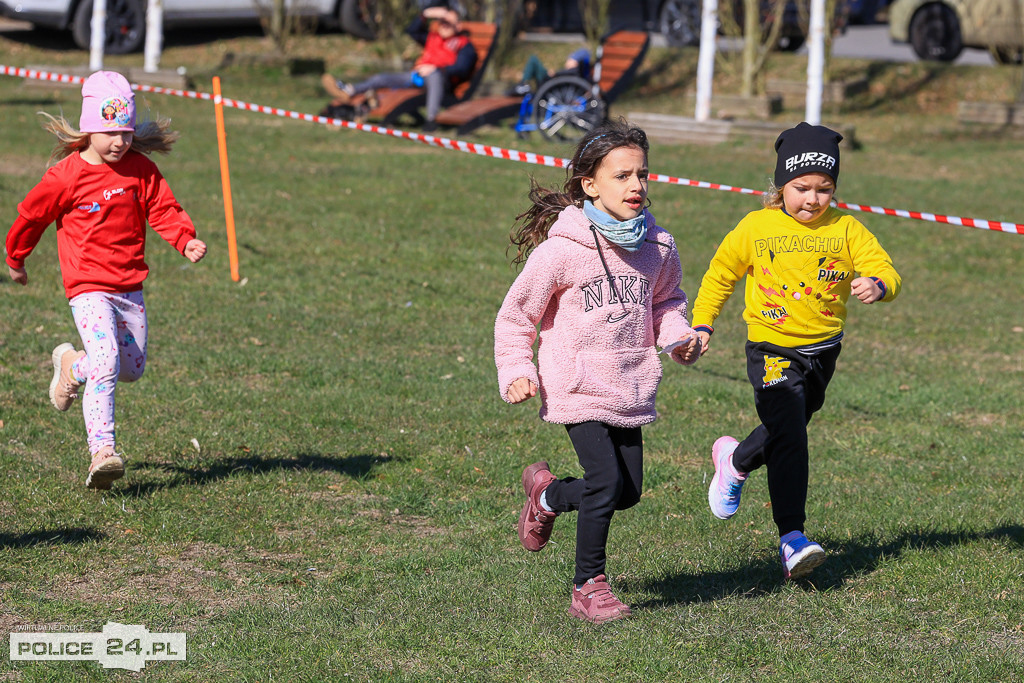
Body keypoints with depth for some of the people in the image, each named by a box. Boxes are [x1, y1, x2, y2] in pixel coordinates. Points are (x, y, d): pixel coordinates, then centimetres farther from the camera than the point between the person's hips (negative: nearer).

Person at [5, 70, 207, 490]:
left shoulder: (140, 169, 1)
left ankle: (72, 364, 40)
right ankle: (102, 452, -25)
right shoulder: (66, 176, -10)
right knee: (106, 364, -22)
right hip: (88, 287, -5)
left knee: (132, 369, 13)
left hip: (130, 287, 5)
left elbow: (162, 208, 2)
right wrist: (16, 259, 18)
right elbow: (30, 216, 4)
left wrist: (186, 239, -19)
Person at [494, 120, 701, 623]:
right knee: (606, 483, -14)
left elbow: (665, 300, 22)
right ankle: (589, 586, 5)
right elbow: (516, 316, -2)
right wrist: (516, 373, -12)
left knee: (628, 491, 8)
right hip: (578, 387, -6)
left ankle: (547, 496, 38)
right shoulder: (561, 250, -12)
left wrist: (677, 336, 3)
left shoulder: (656, 248, 3)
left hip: (629, 388, 6)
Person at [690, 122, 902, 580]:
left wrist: (877, 285, -34)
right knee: (789, 438, -17)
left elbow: (884, 269, -11)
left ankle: (734, 461, 51)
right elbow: (720, 275, 11)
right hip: (771, 351, -3)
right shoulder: (755, 229, -4)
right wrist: (702, 324, 6)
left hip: (822, 351, 4)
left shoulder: (845, 230, -3)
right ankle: (792, 538, -17)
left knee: (787, 432, 18)